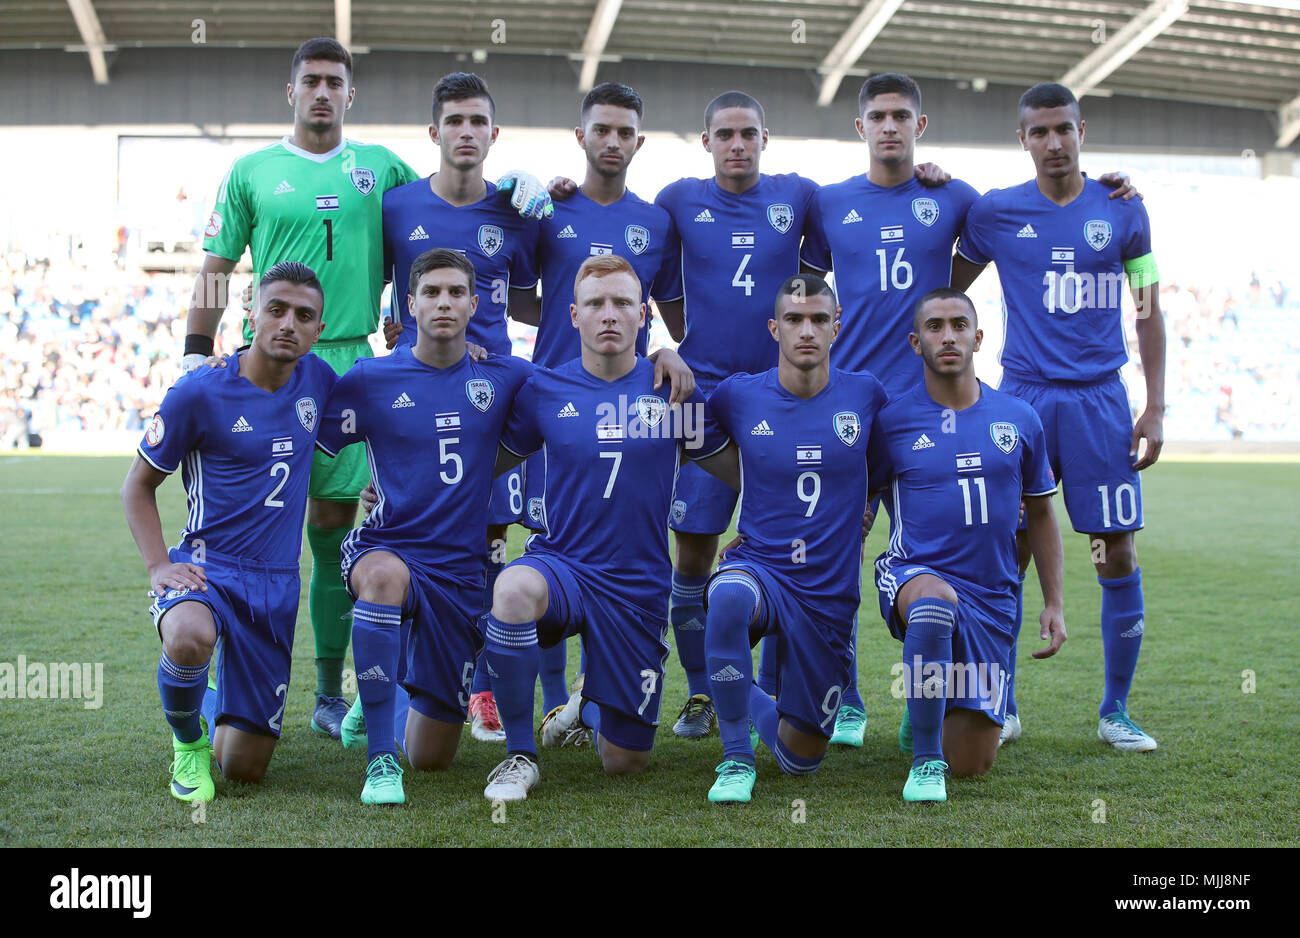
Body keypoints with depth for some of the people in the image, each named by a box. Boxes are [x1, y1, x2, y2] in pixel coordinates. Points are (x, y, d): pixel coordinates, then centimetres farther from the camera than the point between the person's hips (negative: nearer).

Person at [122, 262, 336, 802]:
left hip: (277, 583, 4)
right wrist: (158, 564, -13)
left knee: (244, 768, 3)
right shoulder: (199, 392, -9)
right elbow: (138, 485, 1)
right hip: (207, 567, -3)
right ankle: (187, 741, -7)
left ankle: (218, 703, 41)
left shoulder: (317, 379, 3)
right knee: (189, 638, -41)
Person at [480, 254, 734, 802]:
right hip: (560, 565, -1)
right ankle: (520, 755, -17)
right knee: (512, 591, -40)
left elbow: (740, 473, 11)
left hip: (639, 587, 1)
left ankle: (589, 705, 43)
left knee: (624, 763, 4)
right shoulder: (543, 391, 0)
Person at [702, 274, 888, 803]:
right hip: (759, 568, -2)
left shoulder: (866, 396, -1)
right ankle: (737, 758, -22)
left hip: (830, 595, 2)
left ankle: (751, 703, 46)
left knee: (800, 760, 10)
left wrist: (864, 510, 11)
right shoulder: (739, 396, -5)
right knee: (729, 597, -42)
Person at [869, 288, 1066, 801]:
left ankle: (933, 706, 41)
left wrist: (1053, 602, 11)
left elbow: (1040, 512, 15)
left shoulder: (1019, 419, 5)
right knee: (937, 599, -43)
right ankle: (925, 759, -25)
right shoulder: (892, 421, -3)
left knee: (972, 764, 3)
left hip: (992, 597, 3)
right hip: (913, 575, -3)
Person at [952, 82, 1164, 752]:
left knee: (1117, 553, 0)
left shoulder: (1123, 211, 5)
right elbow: (946, 292, 17)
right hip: (1022, 396, 0)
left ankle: (1116, 712, 13)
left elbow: (1148, 312, 8)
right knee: (1007, 553, 0)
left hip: (1100, 401, 1)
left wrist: (1156, 407, 3)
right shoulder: (994, 212, 4)